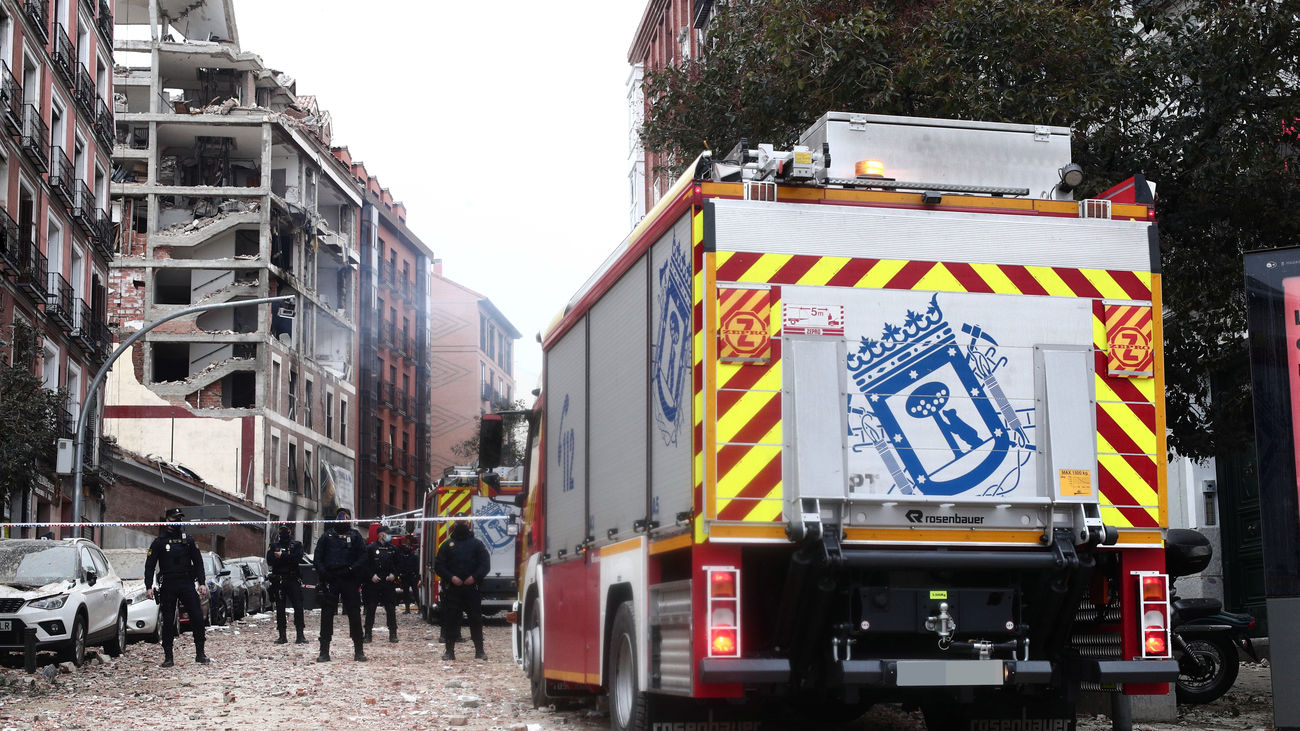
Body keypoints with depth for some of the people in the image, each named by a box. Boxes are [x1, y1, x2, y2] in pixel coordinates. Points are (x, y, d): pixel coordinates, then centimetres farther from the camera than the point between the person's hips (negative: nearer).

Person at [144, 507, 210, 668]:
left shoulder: (188, 541, 13)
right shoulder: (159, 542, 7)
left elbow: (198, 562, 14)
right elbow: (149, 566, 5)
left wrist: (201, 582, 3)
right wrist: (148, 587, -6)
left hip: (187, 584, 2)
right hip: (168, 586, -1)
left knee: (197, 617, -7)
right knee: (168, 622, 1)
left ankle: (200, 654, 1)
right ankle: (168, 657, 8)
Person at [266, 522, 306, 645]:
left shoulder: (297, 544, 11)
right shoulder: (274, 546, 16)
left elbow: (298, 558, -8)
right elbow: (269, 560, -2)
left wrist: (281, 556, -11)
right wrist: (288, 557, -13)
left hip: (293, 580, -2)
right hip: (278, 581, 2)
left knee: (298, 607, -10)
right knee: (280, 609, 3)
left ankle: (300, 635, -8)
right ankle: (282, 636, 8)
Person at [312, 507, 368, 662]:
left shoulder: (355, 536, 9)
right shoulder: (327, 536, 11)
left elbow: (363, 557, 3)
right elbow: (317, 557, 8)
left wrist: (352, 569, -12)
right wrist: (322, 572, -7)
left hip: (349, 580, -1)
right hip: (329, 579, 1)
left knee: (354, 614, -1)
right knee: (326, 615, 1)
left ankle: (358, 651, 5)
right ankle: (324, 651, 5)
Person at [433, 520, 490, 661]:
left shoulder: (477, 544, 8)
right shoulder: (448, 545, 10)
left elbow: (485, 564, 4)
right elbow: (438, 566, 6)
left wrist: (475, 577, -12)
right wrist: (450, 577, -9)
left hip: (472, 588, -1)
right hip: (452, 589, 1)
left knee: (476, 619, 0)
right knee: (450, 619, 1)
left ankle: (479, 651, 7)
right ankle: (449, 651, 7)